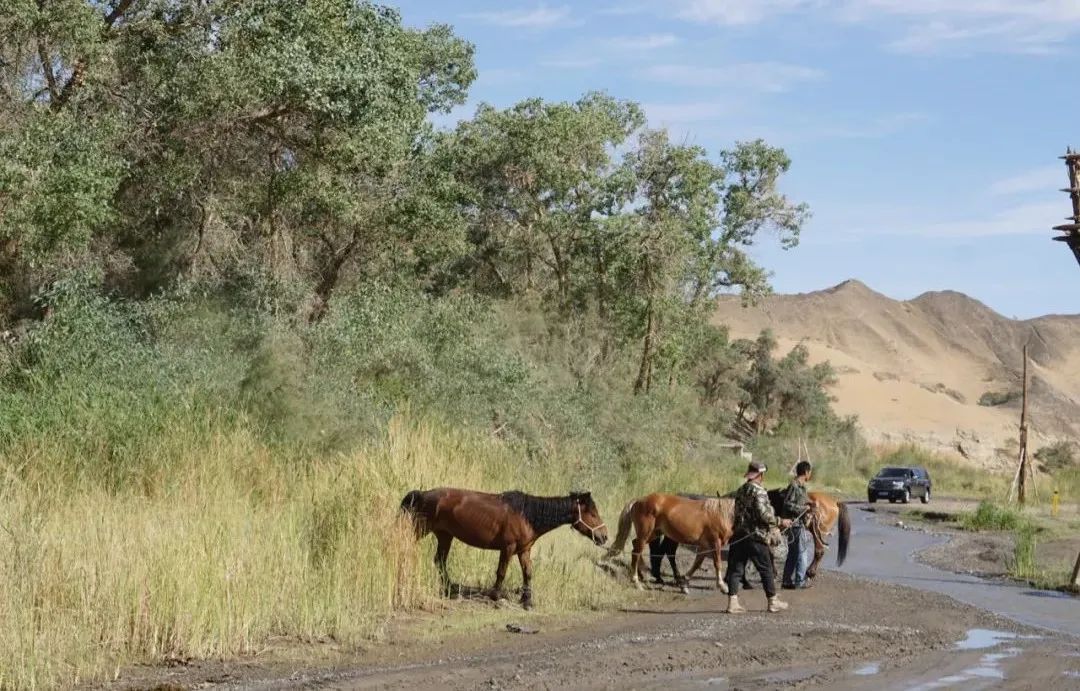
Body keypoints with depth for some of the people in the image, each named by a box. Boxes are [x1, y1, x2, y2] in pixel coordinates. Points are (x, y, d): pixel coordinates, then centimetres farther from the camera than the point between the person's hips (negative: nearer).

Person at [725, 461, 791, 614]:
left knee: (735, 569, 5)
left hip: (739, 536, 7)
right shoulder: (759, 491, -13)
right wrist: (780, 522, -7)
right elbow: (764, 515, -21)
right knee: (766, 569, 6)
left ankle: (733, 603, 2)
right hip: (756, 537, -7)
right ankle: (773, 602, 14)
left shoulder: (740, 491, 12)